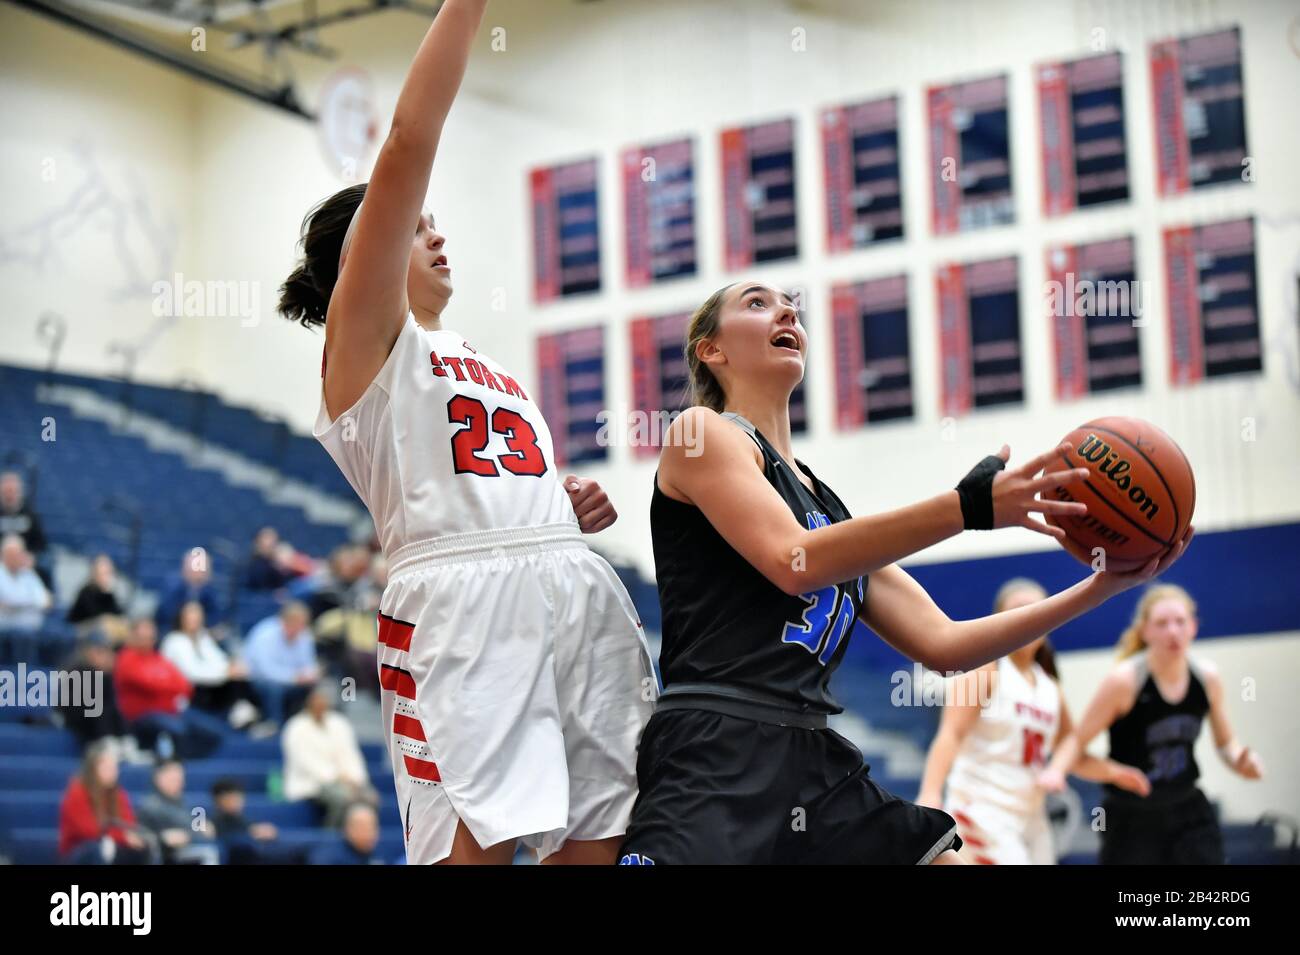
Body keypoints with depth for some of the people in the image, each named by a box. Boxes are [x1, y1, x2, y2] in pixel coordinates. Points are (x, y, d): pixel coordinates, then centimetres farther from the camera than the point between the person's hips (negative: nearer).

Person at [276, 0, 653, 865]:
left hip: (583, 594, 7)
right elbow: (410, 142, -1)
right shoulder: (366, 340, 8)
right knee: (477, 844, -16)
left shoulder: (495, 371, 31)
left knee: (599, 839, 0)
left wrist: (569, 509, 11)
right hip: (464, 602, -7)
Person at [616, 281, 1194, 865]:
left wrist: (1103, 586, 13)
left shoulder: (828, 505, 24)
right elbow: (794, 562, -14)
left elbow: (941, 643, 19)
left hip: (820, 768, 8)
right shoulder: (702, 432, 3)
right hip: (715, 760, -8)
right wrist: (968, 507, -19)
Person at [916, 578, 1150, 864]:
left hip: (1030, 816, 8)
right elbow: (951, 734, -16)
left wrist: (1113, 771, 2)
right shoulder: (986, 669, -5)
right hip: (982, 808, -8)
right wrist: (930, 793, -30)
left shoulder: (1049, 687, 15)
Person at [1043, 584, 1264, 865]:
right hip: (1132, 820, -4)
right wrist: (1055, 771, -31)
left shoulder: (1207, 677, -3)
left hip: (1189, 812, 4)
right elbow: (1078, 739, -12)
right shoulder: (1124, 679, -17)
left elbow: (1226, 742, 11)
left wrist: (1240, 760, -11)